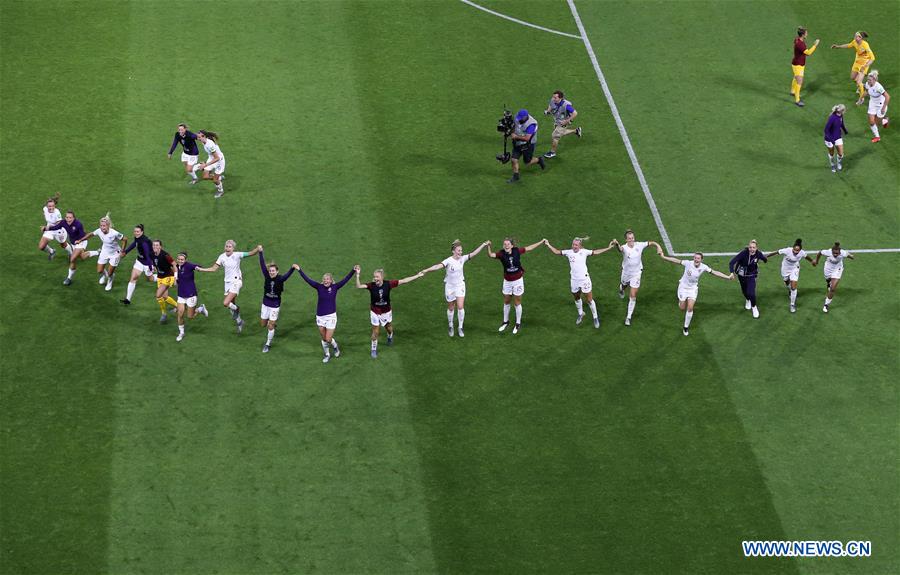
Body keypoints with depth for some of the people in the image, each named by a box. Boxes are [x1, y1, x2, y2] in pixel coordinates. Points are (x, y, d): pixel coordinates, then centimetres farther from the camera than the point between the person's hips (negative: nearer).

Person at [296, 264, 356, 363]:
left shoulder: (335, 287, -5)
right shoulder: (319, 287, -3)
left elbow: (346, 279, -11)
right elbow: (307, 280, -6)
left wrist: (353, 271, -21)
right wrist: (299, 270, -11)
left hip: (331, 316, -2)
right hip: (320, 316, 2)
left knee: (328, 339, -5)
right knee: (324, 339, 12)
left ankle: (336, 347, 28)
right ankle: (327, 355, 32)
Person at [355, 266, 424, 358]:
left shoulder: (388, 284, -20)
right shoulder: (371, 286, -22)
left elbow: (403, 281, -14)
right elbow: (358, 286, -33)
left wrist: (417, 276, -11)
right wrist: (357, 275, -47)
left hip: (386, 312, 1)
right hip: (375, 312, -1)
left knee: (389, 329, 22)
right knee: (375, 331, 7)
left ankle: (390, 337, 58)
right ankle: (374, 349, 29)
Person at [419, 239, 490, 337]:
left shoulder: (462, 259, -9)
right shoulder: (448, 261, -22)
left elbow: (474, 253, -8)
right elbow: (438, 266, -38)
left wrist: (484, 245, -14)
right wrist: (426, 270, -54)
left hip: (460, 285, 2)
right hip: (450, 286, -2)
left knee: (460, 307, -6)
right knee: (451, 308, 11)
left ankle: (460, 328, 9)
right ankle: (450, 326, 33)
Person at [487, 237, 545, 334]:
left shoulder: (517, 251, -11)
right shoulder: (502, 254, -14)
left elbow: (528, 248, 2)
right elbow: (491, 254, -29)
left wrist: (541, 242, 9)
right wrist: (489, 246, -47)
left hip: (518, 280, -1)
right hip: (507, 281, 1)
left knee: (517, 303, 8)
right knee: (506, 302, 16)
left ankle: (518, 324, 22)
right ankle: (505, 322, 34)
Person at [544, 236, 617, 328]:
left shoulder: (584, 252, -6)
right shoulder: (569, 252, -1)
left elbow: (596, 252, -3)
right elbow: (557, 252, 7)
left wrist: (609, 247, -8)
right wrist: (548, 245, 1)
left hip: (584, 279, -3)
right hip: (574, 280, 3)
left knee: (589, 300, 2)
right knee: (577, 298, 20)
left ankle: (595, 317, 17)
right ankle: (580, 314, 44)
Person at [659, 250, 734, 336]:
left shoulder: (703, 267, -18)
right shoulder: (688, 263, -24)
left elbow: (715, 273, -13)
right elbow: (676, 261, -21)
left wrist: (728, 277, -15)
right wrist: (663, 257, -26)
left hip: (693, 288, 1)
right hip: (683, 287, -1)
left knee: (690, 308, -8)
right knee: (682, 308, 5)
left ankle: (686, 327, 10)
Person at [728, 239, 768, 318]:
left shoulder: (758, 254, -24)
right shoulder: (743, 253, -30)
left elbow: (765, 259, 2)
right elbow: (732, 262, -34)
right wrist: (731, 272, -42)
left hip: (751, 276, -1)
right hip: (742, 275, 1)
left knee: (751, 293, -16)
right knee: (744, 291, 22)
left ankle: (754, 307, 14)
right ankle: (748, 300, 58)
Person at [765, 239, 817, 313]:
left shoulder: (802, 253, -27)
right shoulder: (787, 251, -35)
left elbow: (807, 257, -3)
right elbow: (776, 253, -23)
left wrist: (812, 261, 18)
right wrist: (766, 256, -13)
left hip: (794, 269, 0)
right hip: (785, 269, 0)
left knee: (793, 287, -9)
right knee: (787, 284, 24)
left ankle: (793, 305, 7)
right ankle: (791, 292, 61)